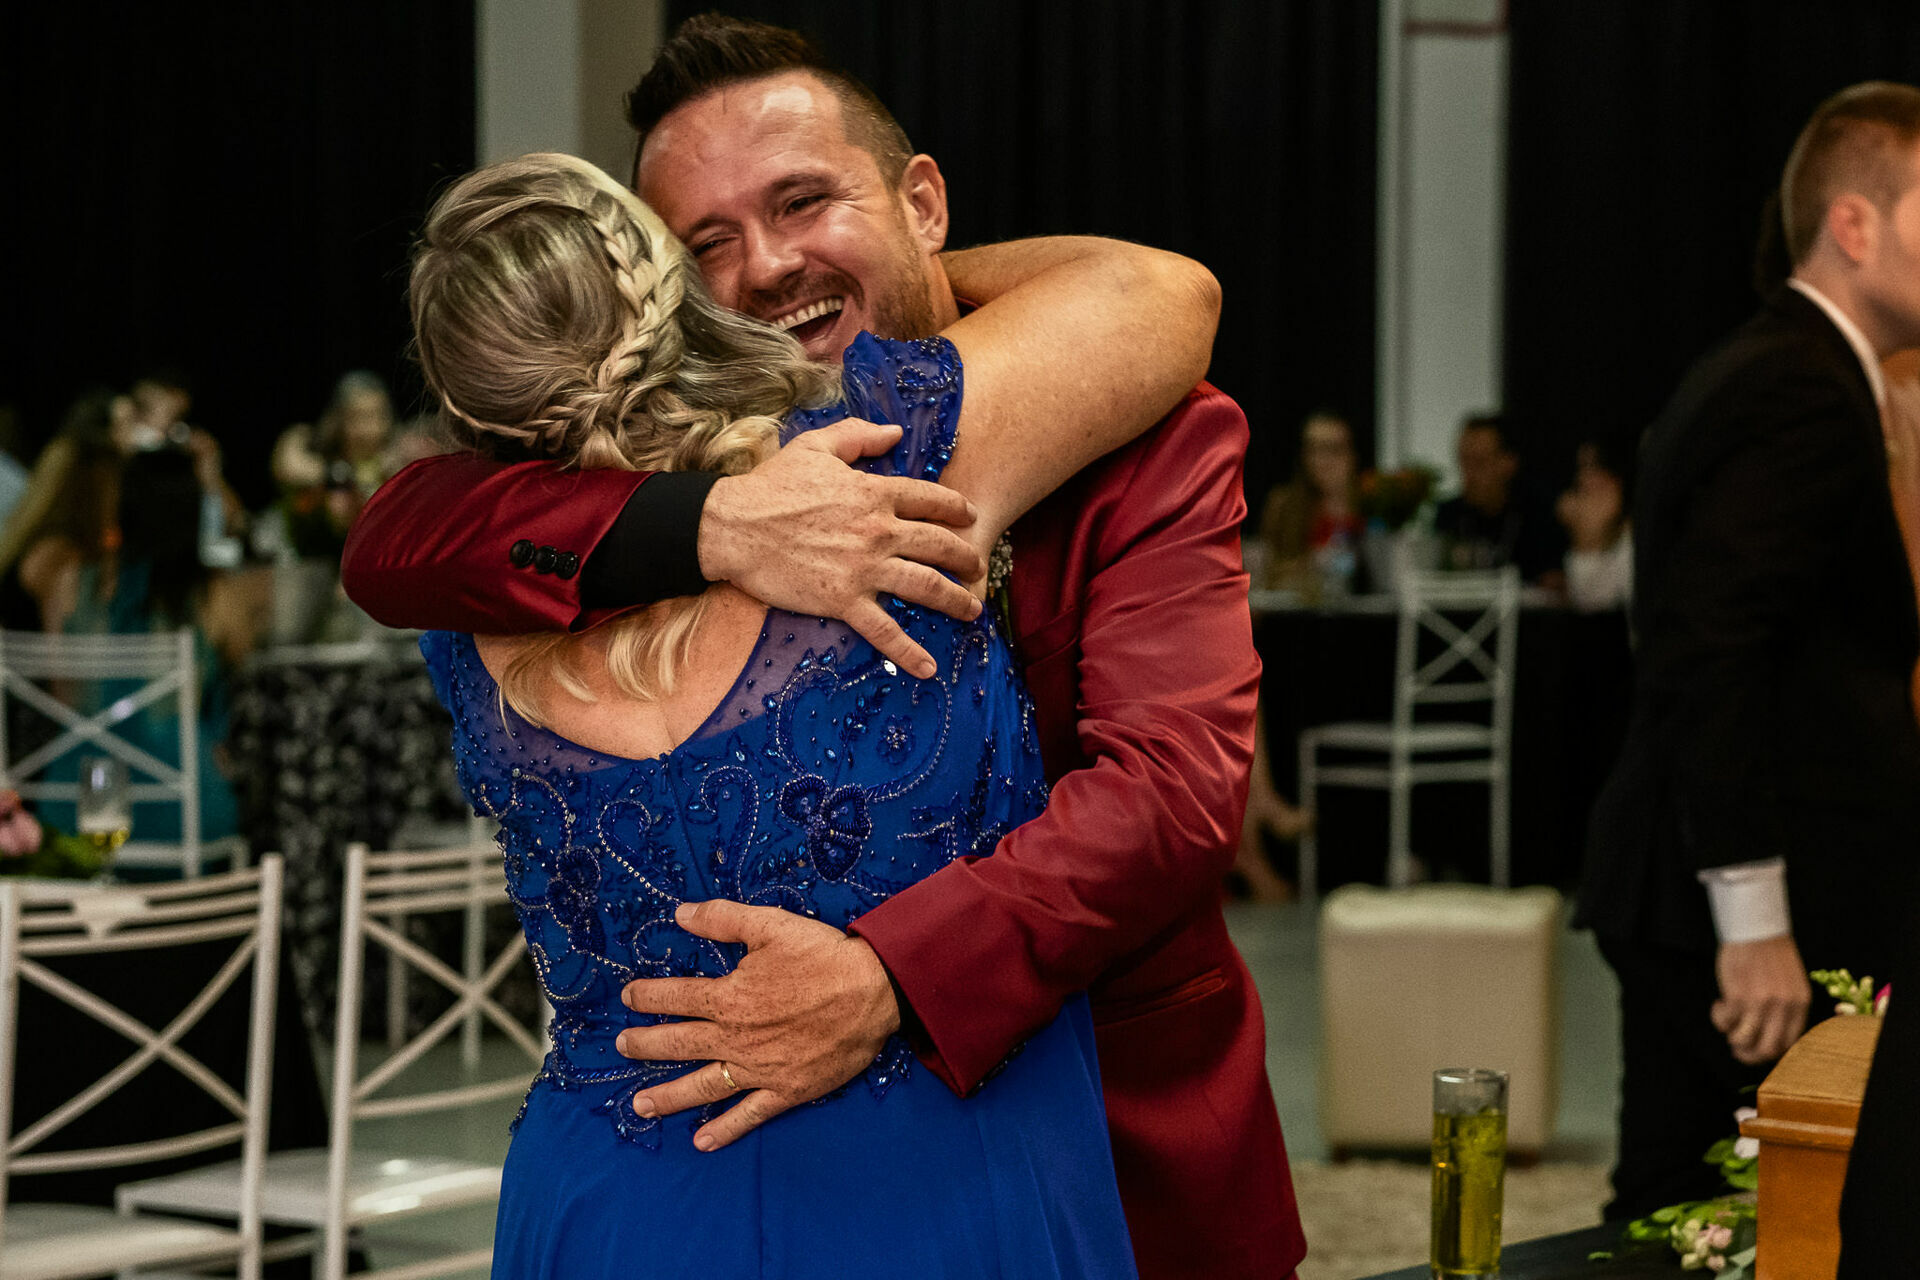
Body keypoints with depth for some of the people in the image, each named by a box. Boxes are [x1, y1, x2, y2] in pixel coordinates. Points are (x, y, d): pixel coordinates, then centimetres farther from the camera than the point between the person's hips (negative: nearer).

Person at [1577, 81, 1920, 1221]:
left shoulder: (1764, 371, 19)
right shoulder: (1804, 396, -14)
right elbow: (1706, 653, -24)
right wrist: (1755, 918, -23)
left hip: (1696, 902, 11)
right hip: (1746, 915, -11)